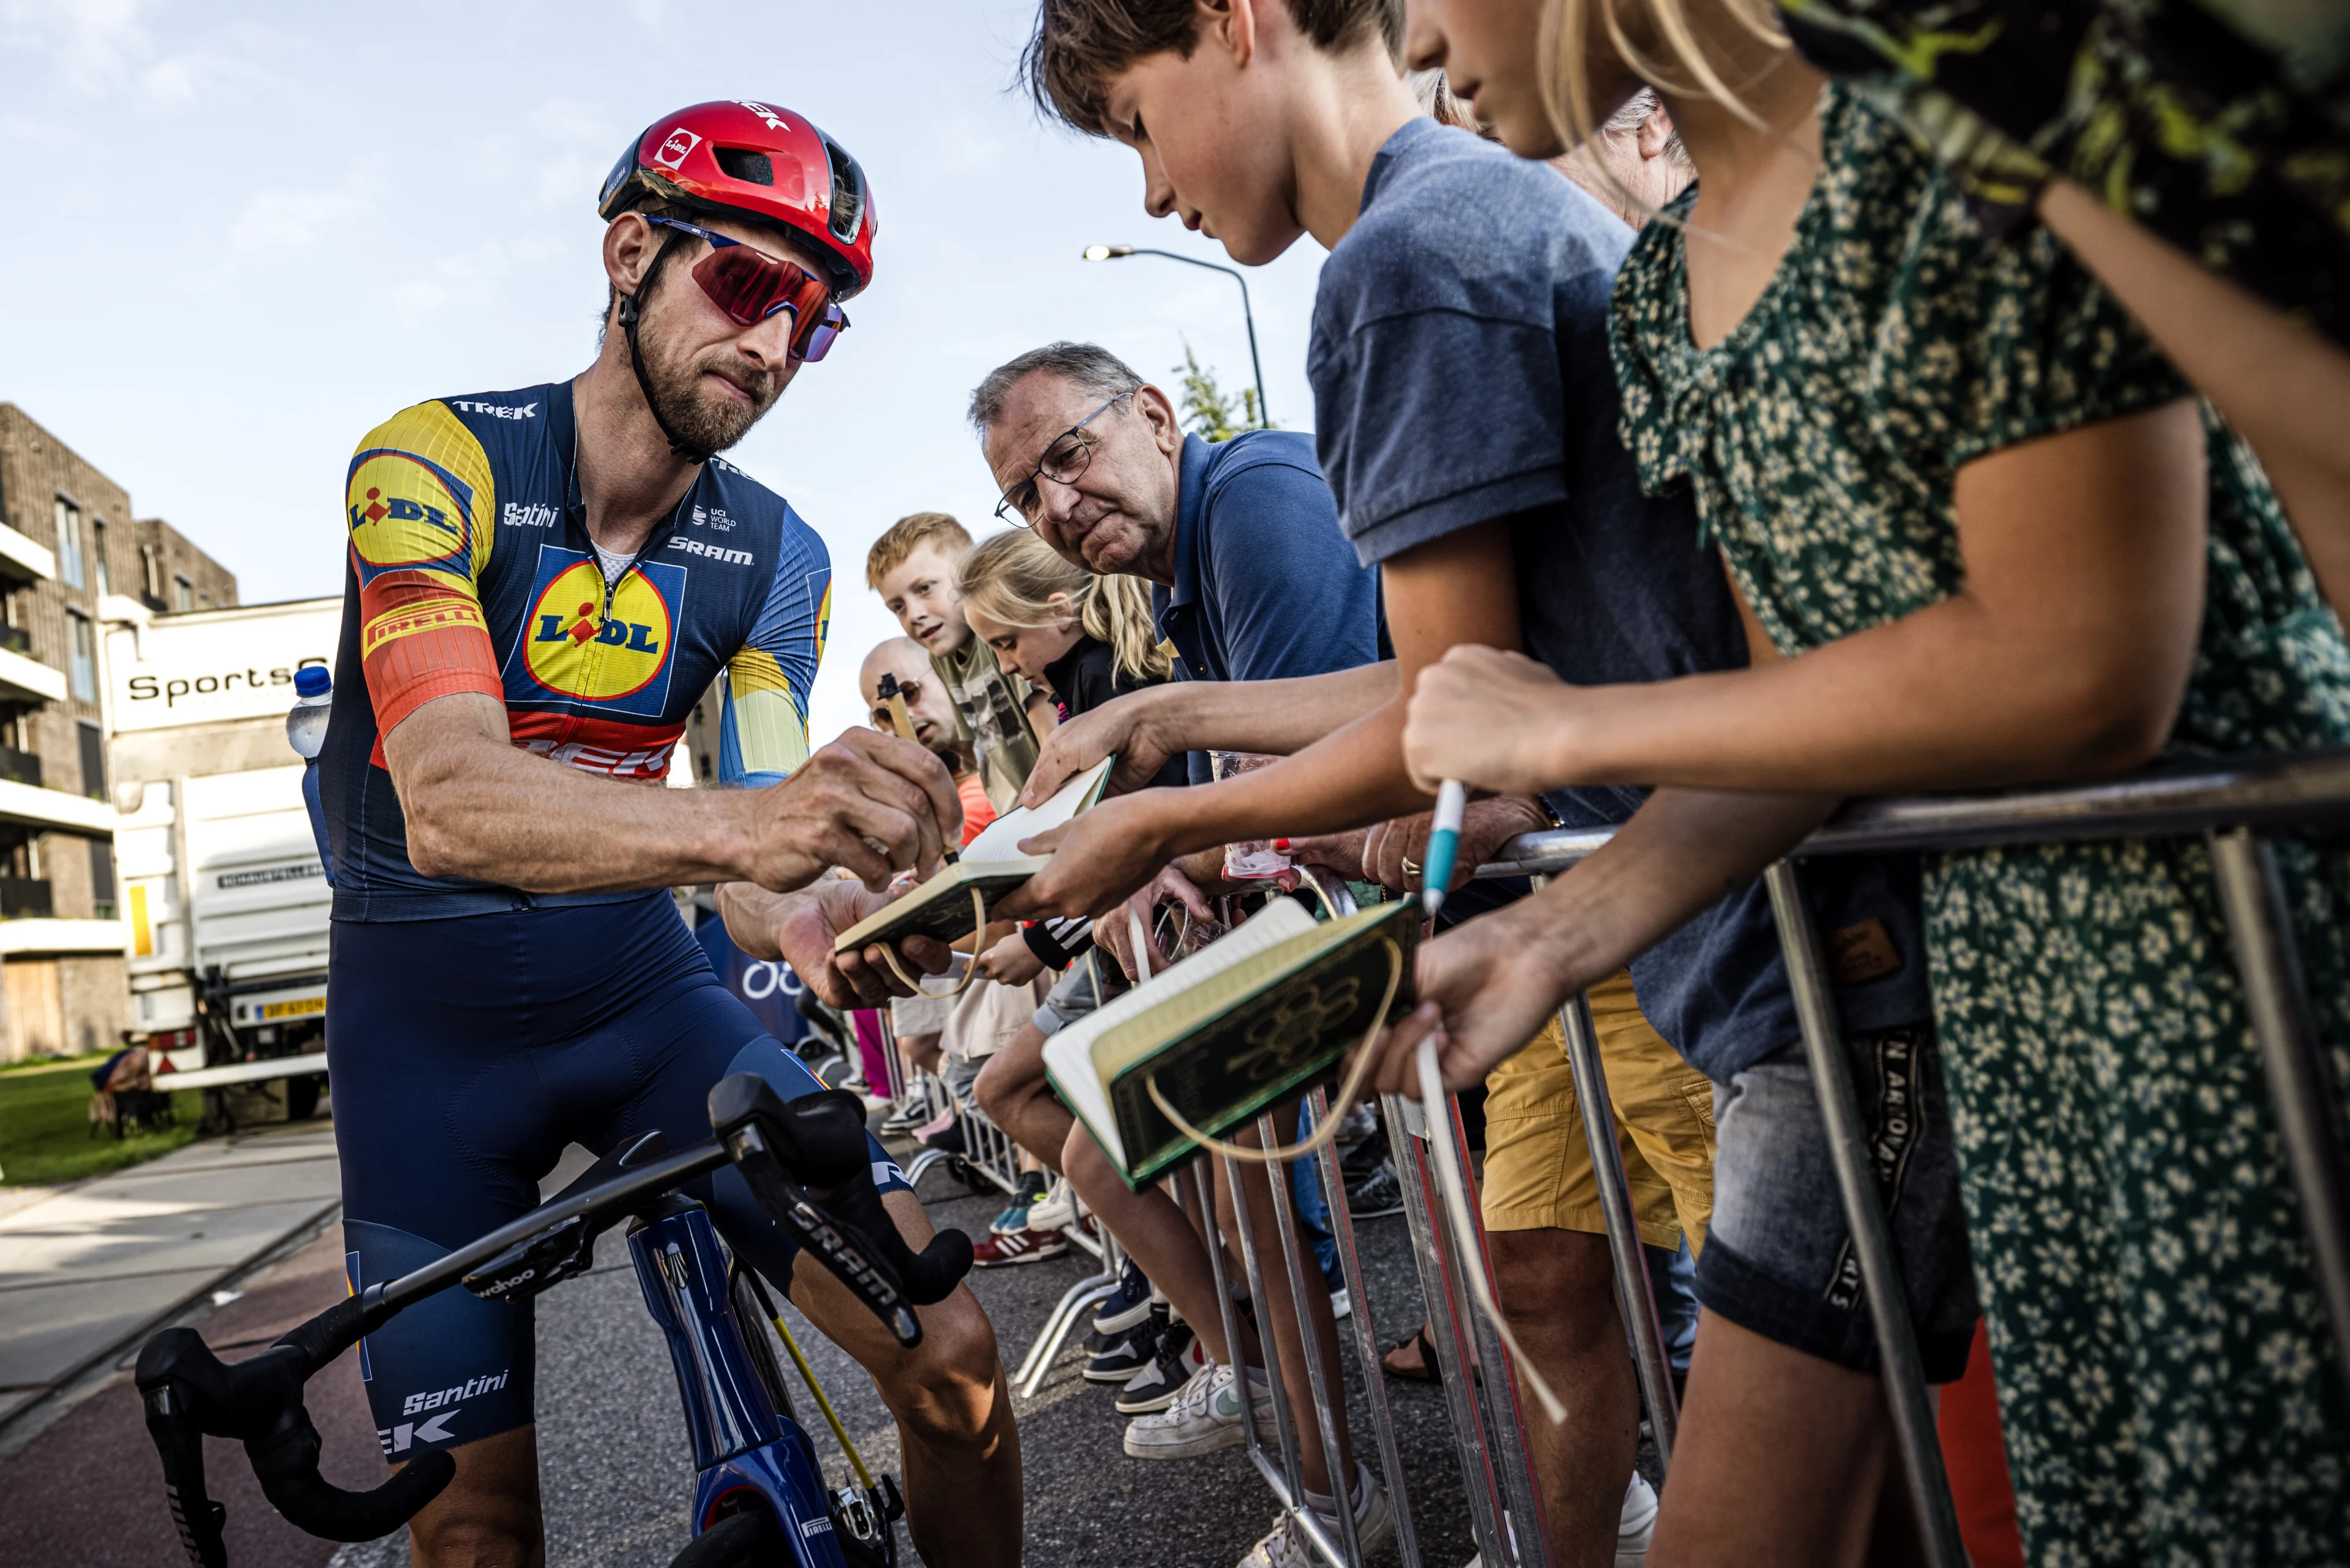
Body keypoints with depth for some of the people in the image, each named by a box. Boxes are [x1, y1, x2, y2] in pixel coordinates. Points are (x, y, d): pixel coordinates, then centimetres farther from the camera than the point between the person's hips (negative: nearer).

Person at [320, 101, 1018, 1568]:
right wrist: (738, 826, -52)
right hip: (429, 1017, -2)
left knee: (952, 1353, -13)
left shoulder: (778, 555, -4)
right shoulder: (434, 461, -17)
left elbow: (761, 852, -14)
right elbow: (446, 802, -33)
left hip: (637, 980, 3)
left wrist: (824, 919, -39)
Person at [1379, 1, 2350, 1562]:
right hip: (1974, 981, 7)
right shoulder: (1660, 293, 9)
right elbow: (1819, 692, 9)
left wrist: (1572, 730, -13)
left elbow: (2084, 670, -21)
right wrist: (1548, 939, -4)